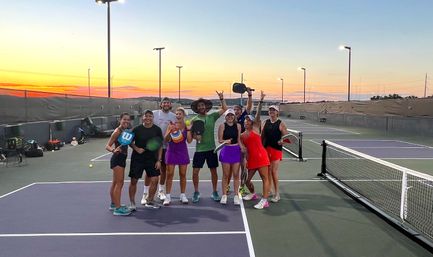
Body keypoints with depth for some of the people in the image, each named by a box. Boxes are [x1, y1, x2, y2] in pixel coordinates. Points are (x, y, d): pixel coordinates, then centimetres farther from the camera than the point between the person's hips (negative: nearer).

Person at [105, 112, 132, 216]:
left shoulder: (126, 131, 9)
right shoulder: (117, 131, -14)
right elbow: (107, 146, -19)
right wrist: (113, 150, -36)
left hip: (122, 159, 9)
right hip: (117, 158, -9)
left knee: (115, 183, 18)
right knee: (119, 183, -9)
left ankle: (113, 204, 31)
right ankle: (117, 208, -7)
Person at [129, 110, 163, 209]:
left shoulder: (157, 129, -1)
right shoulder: (137, 129, -5)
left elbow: (160, 146, 3)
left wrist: (159, 160, -3)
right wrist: (136, 148, -15)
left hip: (152, 159, 2)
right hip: (137, 159, -1)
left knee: (154, 180, -1)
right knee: (134, 181, 2)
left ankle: (149, 201, 20)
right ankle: (132, 203, 19)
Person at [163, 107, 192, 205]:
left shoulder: (186, 126, -1)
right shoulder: (171, 125, -2)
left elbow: (189, 141, -5)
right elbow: (166, 139, -5)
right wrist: (170, 131, -22)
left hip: (182, 151, 1)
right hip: (172, 151, -1)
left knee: (183, 174, 8)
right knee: (169, 174, 0)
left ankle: (182, 195, 19)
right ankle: (168, 196, 7)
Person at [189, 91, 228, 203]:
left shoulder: (212, 116, 3)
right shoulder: (194, 120, 1)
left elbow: (224, 109, 2)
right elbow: (191, 134, 3)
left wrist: (221, 99, -8)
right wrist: (195, 136, -18)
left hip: (211, 149, 1)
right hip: (199, 149, 0)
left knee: (214, 171, 7)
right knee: (195, 172, -2)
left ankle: (215, 192, 23)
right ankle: (196, 193, 16)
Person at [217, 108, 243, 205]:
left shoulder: (238, 126, 6)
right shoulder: (222, 126, -1)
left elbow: (239, 140, 9)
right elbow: (220, 140, -3)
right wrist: (225, 141, -22)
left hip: (236, 151, 2)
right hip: (226, 151, -2)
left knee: (236, 174, 5)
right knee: (226, 175, 5)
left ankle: (236, 196, 14)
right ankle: (224, 195, 16)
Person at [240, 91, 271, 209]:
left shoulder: (255, 128, 1)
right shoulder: (242, 136, 12)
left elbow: (258, 115, -9)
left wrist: (261, 101, -17)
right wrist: (245, 160, 9)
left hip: (261, 156, -5)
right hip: (251, 159, 6)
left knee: (265, 178, -6)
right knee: (247, 179, 11)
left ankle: (264, 200, -6)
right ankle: (253, 194, 37)